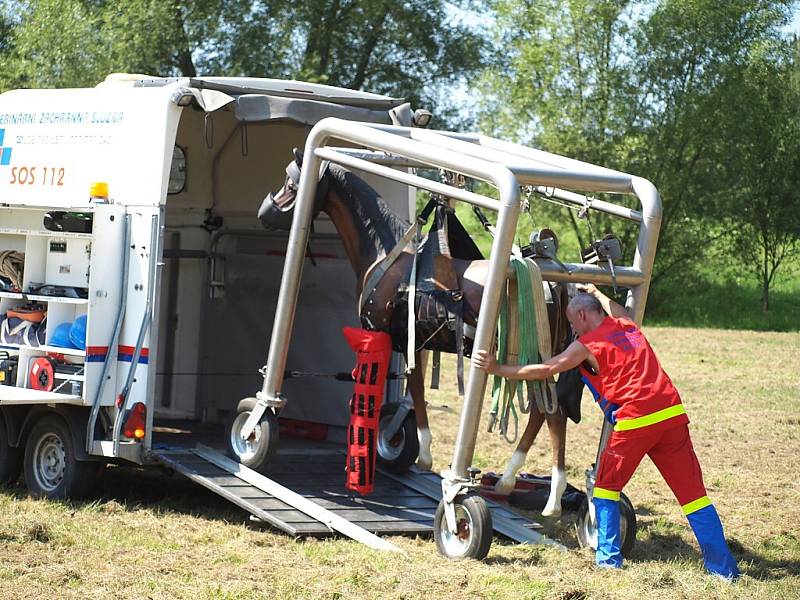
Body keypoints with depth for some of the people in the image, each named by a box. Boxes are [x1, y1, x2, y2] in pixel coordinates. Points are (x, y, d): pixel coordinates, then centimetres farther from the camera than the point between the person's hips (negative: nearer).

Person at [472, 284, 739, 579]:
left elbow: (544, 370, 3)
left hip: (634, 422, -5)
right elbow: (616, 312, 45)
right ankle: (723, 566, 2)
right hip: (672, 414, 5)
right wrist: (596, 292, 58)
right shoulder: (628, 326, 19)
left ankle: (608, 558, 13)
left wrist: (498, 369, 9)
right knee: (692, 491, 5)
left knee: (606, 486, 16)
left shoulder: (587, 345, 3)